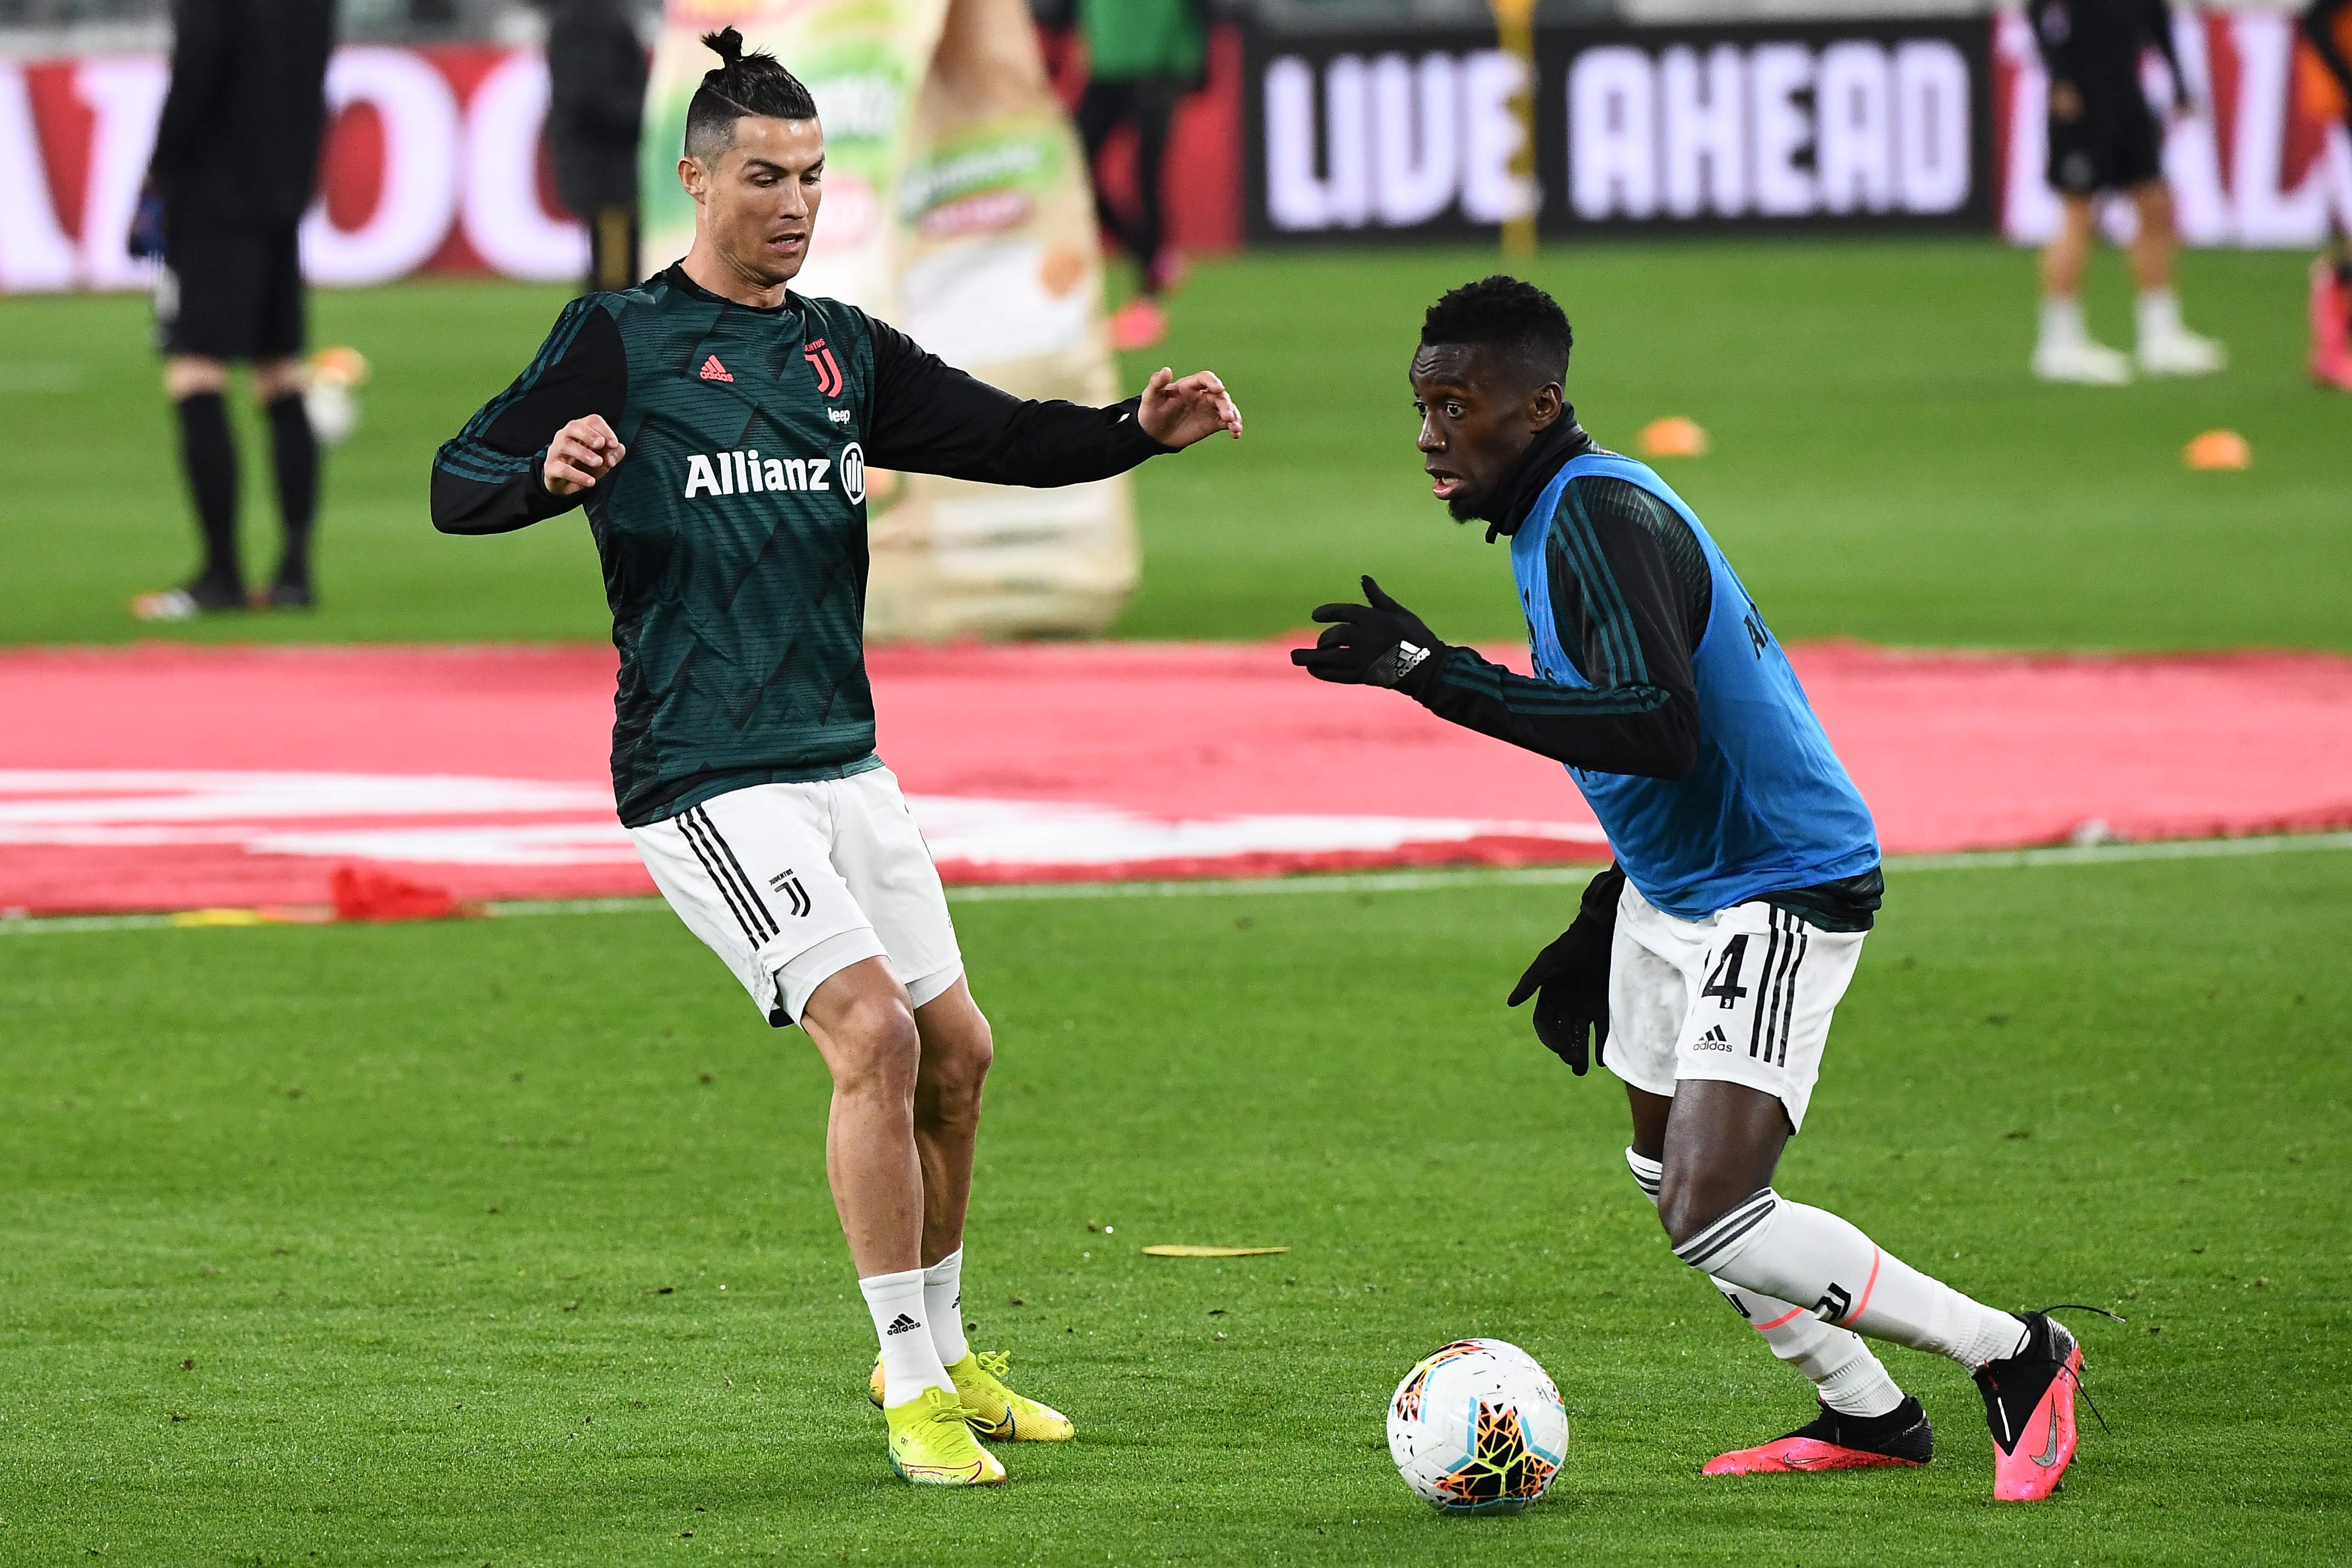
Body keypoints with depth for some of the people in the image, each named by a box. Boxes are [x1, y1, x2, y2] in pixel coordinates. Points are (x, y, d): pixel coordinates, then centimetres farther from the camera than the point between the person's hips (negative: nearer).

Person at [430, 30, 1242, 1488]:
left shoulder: (843, 349, 13)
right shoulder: (620, 339, -4)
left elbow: (1009, 438, 10)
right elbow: (459, 486, -8)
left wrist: (1141, 428, -9)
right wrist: (552, 470, -31)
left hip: (843, 764, 7)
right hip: (707, 781, -7)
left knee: (955, 1051, 11)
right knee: (873, 1030, -19)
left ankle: (942, 1353, 30)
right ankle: (912, 1387, -11)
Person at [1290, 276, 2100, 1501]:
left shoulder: (1600, 517, -22)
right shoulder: (1560, 516, 11)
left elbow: (1662, 729, -35)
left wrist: (1435, 674, -34)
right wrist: (1596, 933, 25)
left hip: (1782, 894, -11)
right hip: (1674, 892, 11)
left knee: (1710, 1215, -19)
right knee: (1666, 1175, 21)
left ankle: (2014, 1358, -4)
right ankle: (1868, 1415, 35)